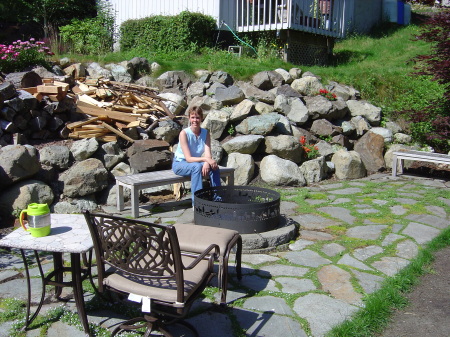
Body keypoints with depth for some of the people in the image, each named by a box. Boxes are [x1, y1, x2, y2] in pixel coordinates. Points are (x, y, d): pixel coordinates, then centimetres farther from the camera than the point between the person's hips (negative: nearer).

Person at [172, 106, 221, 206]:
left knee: (214, 167, -24)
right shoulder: (184, 133, -21)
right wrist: (205, 159, -41)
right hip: (180, 164, -4)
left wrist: (207, 163, -41)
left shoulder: (205, 133, -7)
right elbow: (188, 158, -27)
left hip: (196, 161, 4)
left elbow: (208, 155, -17)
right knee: (197, 166, -35)